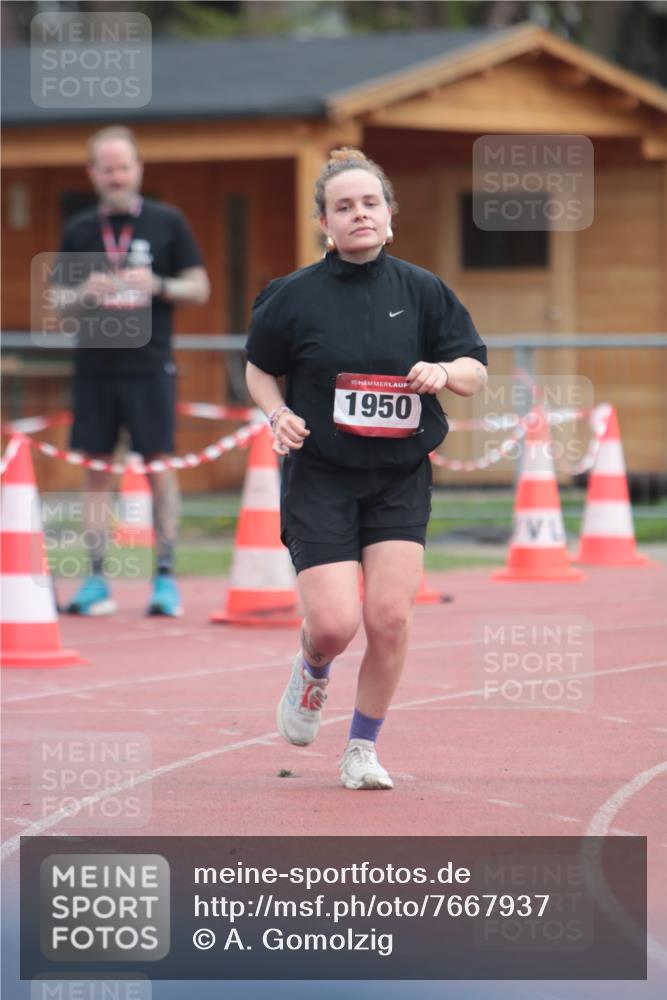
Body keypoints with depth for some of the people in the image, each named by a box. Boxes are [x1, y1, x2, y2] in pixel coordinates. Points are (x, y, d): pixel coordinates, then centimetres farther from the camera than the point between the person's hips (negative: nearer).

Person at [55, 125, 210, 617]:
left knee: (159, 465, -3)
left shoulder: (167, 222, 3)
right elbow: (62, 304, 13)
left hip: (150, 366, -2)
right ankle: (97, 581, 7)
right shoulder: (79, 230, 10)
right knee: (96, 468, 3)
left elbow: (199, 287, 4)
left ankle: (166, 577, 3)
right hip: (94, 366, 3)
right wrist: (85, 294, -9)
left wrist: (157, 286, -13)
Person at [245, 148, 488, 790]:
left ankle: (363, 749, 11)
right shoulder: (295, 295, -3)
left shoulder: (420, 290, 2)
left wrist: (444, 372, -17)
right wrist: (278, 413, -8)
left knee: (389, 617, -9)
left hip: (400, 477, 2)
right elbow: (259, 369, 11)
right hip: (319, 477, -2)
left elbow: (476, 372, 5)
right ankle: (311, 675, 27)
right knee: (335, 623, -11)